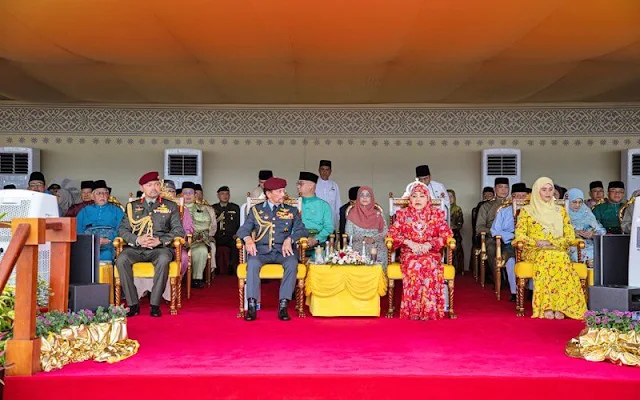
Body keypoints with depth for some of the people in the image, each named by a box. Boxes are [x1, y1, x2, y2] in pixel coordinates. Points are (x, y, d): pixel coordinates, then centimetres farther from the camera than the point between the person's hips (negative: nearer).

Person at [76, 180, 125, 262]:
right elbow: (78, 231, 15)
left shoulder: (116, 210, 24)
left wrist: (107, 240, -12)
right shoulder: (85, 211, 29)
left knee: (106, 254, -37)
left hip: (108, 243, -1)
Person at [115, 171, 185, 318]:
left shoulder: (170, 206, 14)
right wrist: (137, 240, -10)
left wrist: (160, 240, -10)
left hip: (160, 248, -2)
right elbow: (122, 229, 10)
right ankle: (133, 304, -23)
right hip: (136, 249, 2)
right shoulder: (132, 206, 18)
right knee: (121, 259, -30)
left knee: (163, 259, -37)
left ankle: (155, 304, -28)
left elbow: (179, 230, 5)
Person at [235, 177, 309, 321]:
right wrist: (248, 239, -17)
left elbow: (302, 230, 6)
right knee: (252, 263, -34)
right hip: (261, 250, 0)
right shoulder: (256, 210, 15)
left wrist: (289, 239, -14)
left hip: (283, 250, 1)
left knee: (292, 264, -33)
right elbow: (243, 229, 7)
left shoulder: (292, 211, 17)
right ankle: (252, 305, -31)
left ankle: (283, 305, -31)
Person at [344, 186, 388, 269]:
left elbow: (385, 232, 7)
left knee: (380, 254, -32)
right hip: (358, 245, -1)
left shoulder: (377, 214, 13)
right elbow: (348, 234, 5)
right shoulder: (353, 214, 10)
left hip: (376, 245, 1)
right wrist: (363, 238, -10)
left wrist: (373, 239, -11)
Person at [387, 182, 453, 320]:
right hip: (409, 253, 0)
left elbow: (447, 234, 3)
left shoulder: (437, 214, 11)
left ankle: (429, 311, -29)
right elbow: (392, 233, 3)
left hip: (431, 253, 0)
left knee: (429, 264, -35)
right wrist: (409, 242, -12)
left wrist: (429, 244, -13)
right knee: (413, 265, -34)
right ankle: (413, 312, -29)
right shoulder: (403, 214, 11)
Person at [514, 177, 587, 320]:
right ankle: (548, 307, -41)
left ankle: (560, 305, -39)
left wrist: (553, 242, -7)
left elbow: (570, 235, 12)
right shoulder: (527, 210, 13)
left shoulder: (561, 210, 20)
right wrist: (536, 243, -14)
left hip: (558, 251, 2)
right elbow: (519, 234, 4)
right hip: (534, 252, -2)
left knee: (561, 258, -36)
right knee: (546, 257, -38)